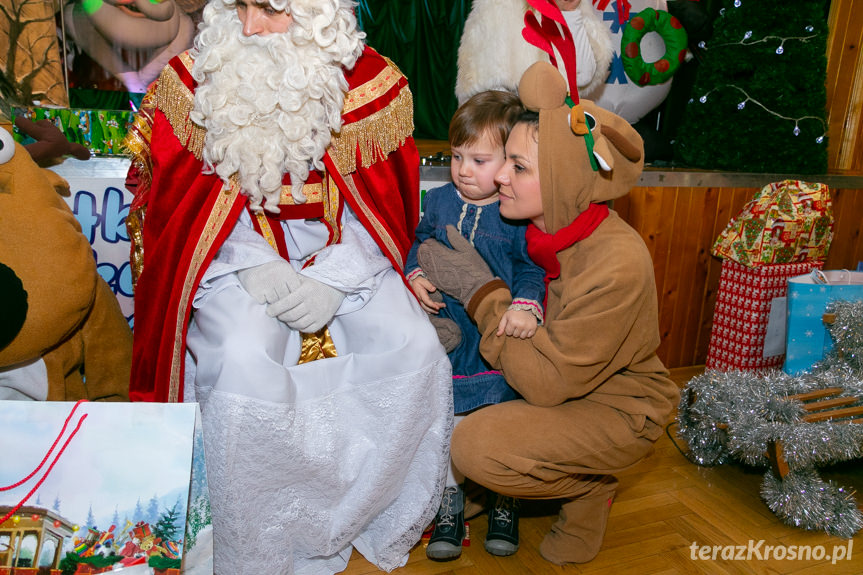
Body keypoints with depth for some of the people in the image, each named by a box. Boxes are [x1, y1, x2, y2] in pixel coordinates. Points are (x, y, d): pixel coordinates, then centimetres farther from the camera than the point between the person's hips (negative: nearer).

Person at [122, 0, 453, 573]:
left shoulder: (372, 84, -4)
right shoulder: (194, 79, -3)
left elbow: (384, 206, 0)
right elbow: (180, 202, -1)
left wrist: (332, 278, -15)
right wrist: (255, 268, -17)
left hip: (341, 257, 2)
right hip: (236, 258, -1)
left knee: (414, 349, -19)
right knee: (244, 363, -28)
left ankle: (365, 519, 4)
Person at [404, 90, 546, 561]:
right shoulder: (439, 201, 2)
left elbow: (532, 267, -9)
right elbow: (420, 244, 13)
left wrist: (526, 305, -27)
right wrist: (416, 275, -6)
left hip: (501, 341, -3)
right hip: (448, 334, 3)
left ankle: (504, 503, 33)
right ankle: (450, 503, 32)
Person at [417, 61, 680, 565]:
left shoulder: (616, 268, -33)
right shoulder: (551, 223, -11)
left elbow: (547, 381, -29)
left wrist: (478, 289, -26)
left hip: (618, 409, -8)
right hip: (563, 379, 8)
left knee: (476, 446, -26)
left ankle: (592, 488, 4)